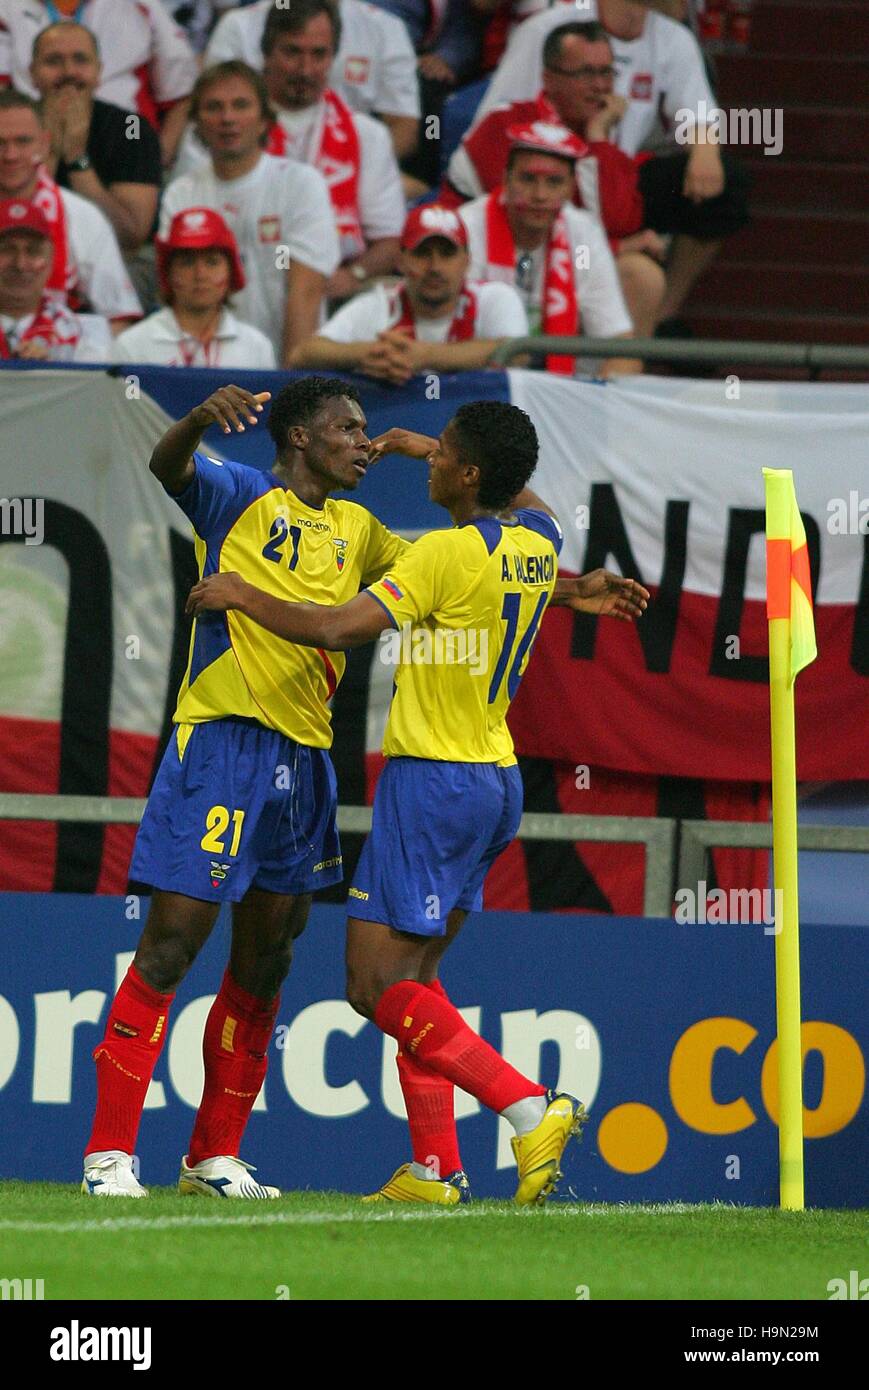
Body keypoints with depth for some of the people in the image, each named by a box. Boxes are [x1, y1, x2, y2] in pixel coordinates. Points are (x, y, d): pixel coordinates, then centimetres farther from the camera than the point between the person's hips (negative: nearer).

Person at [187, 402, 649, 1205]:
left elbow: (341, 629, -22)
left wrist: (244, 597, -8)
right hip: (497, 781, 9)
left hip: (433, 778, -9)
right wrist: (419, 446, 38)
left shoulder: (449, 552, -17)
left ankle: (530, 1108, -20)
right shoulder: (537, 541, 6)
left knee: (379, 987, -9)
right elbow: (516, 492, 32)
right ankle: (437, 1169, 11)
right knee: (414, 974, 15)